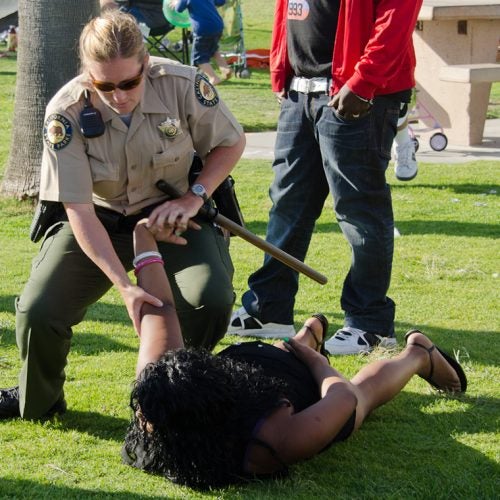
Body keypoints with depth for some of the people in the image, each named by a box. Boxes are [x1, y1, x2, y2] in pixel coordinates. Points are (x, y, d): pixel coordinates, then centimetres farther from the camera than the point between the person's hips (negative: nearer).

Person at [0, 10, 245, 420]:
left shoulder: (183, 85, -23)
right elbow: (79, 211, -22)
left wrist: (194, 197, -17)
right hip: (99, 221, 0)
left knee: (211, 298, -28)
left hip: (172, 214, 0)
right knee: (37, 312, -16)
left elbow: (232, 143, -2)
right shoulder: (67, 114, -24)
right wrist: (124, 285, -32)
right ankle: (36, 400, 18)